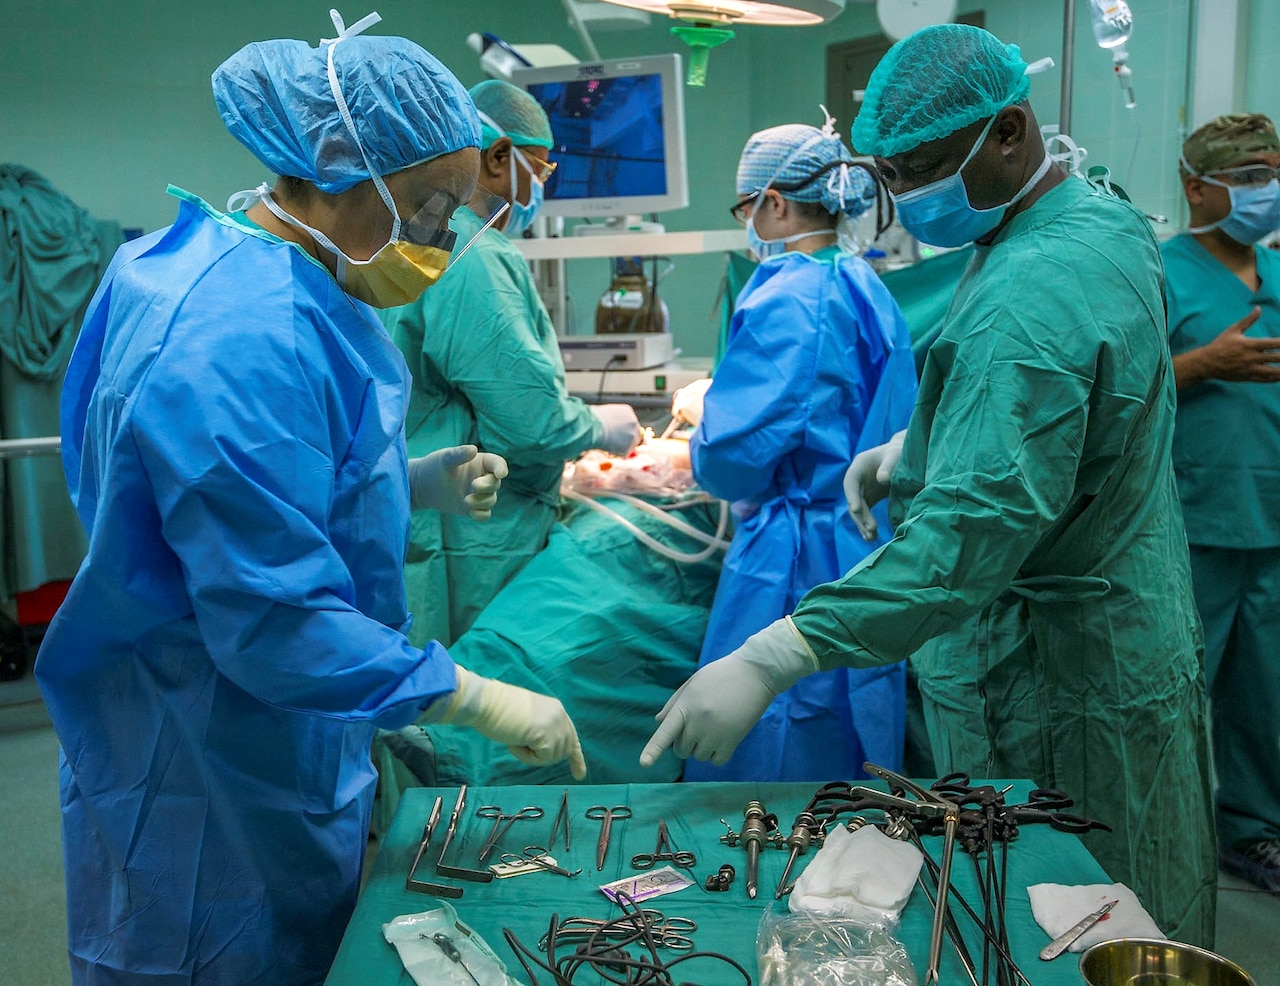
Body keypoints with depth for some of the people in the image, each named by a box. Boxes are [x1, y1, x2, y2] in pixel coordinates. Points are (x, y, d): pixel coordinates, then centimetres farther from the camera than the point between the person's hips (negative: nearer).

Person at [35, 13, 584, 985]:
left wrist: (415, 483, 1)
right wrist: (483, 703, -27)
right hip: (213, 788, -9)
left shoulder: (259, 281, 3)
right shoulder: (244, 339, -29)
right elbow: (271, 621, -31)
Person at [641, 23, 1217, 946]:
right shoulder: (1106, 218, 4)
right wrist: (920, 443, 8)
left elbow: (972, 529, -38)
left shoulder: (1026, 300, -30)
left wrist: (767, 661, -42)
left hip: (1071, 682, -10)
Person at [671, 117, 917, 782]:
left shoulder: (788, 302, -19)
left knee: (769, 760, 4)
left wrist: (701, 408, -2)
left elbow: (732, 460, -23)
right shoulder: (866, 290, 10)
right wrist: (724, 398, 18)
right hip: (867, 551, 10)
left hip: (798, 567, -9)